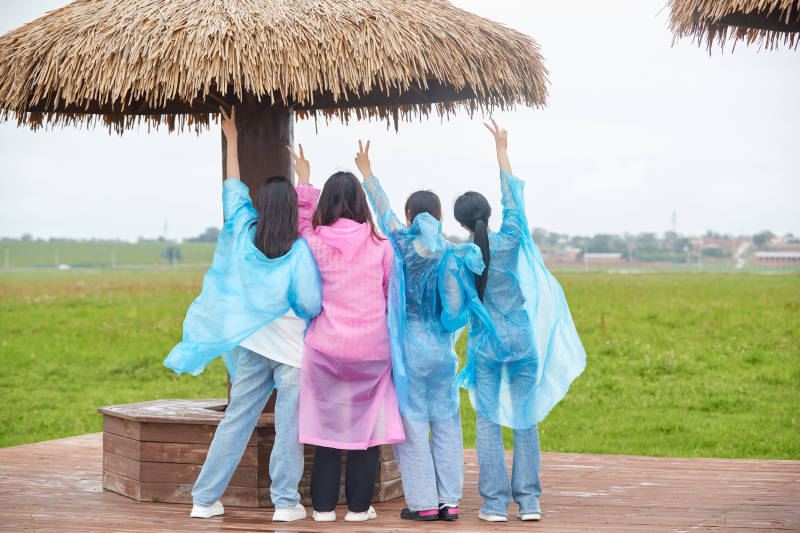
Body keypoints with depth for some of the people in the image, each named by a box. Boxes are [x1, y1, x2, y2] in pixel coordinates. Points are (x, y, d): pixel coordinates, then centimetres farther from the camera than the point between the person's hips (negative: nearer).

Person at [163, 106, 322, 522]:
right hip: (292, 347, -4)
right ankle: (285, 502, 5)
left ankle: (204, 499, 12)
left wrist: (232, 142, 26)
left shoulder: (245, 235, 0)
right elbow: (312, 304, -13)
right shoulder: (299, 251, -12)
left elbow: (233, 191, 15)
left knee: (236, 421, 10)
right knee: (290, 425, 3)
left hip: (251, 345, 4)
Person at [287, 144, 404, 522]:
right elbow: (391, 294, 7)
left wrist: (304, 182, 30)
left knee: (328, 423, 7)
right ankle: (358, 506, 11)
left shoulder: (314, 244, -4)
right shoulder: (380, 246, -4)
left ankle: (323, 506, 12)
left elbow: (304, 220, 19)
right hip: (371, 346, -1)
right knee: (366, 426, 7)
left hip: (326, 347, 1)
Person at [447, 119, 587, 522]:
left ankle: (495, 503, 1)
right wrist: (502, 151, 15)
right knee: (525, 421, 8)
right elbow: (513, 198, 7)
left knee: (488, 424, 5)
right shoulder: (510, 241, -7)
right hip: (523, 342, 1)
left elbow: (452, 312, -4)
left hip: (485, 347, -1)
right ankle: (529, 500, 7)